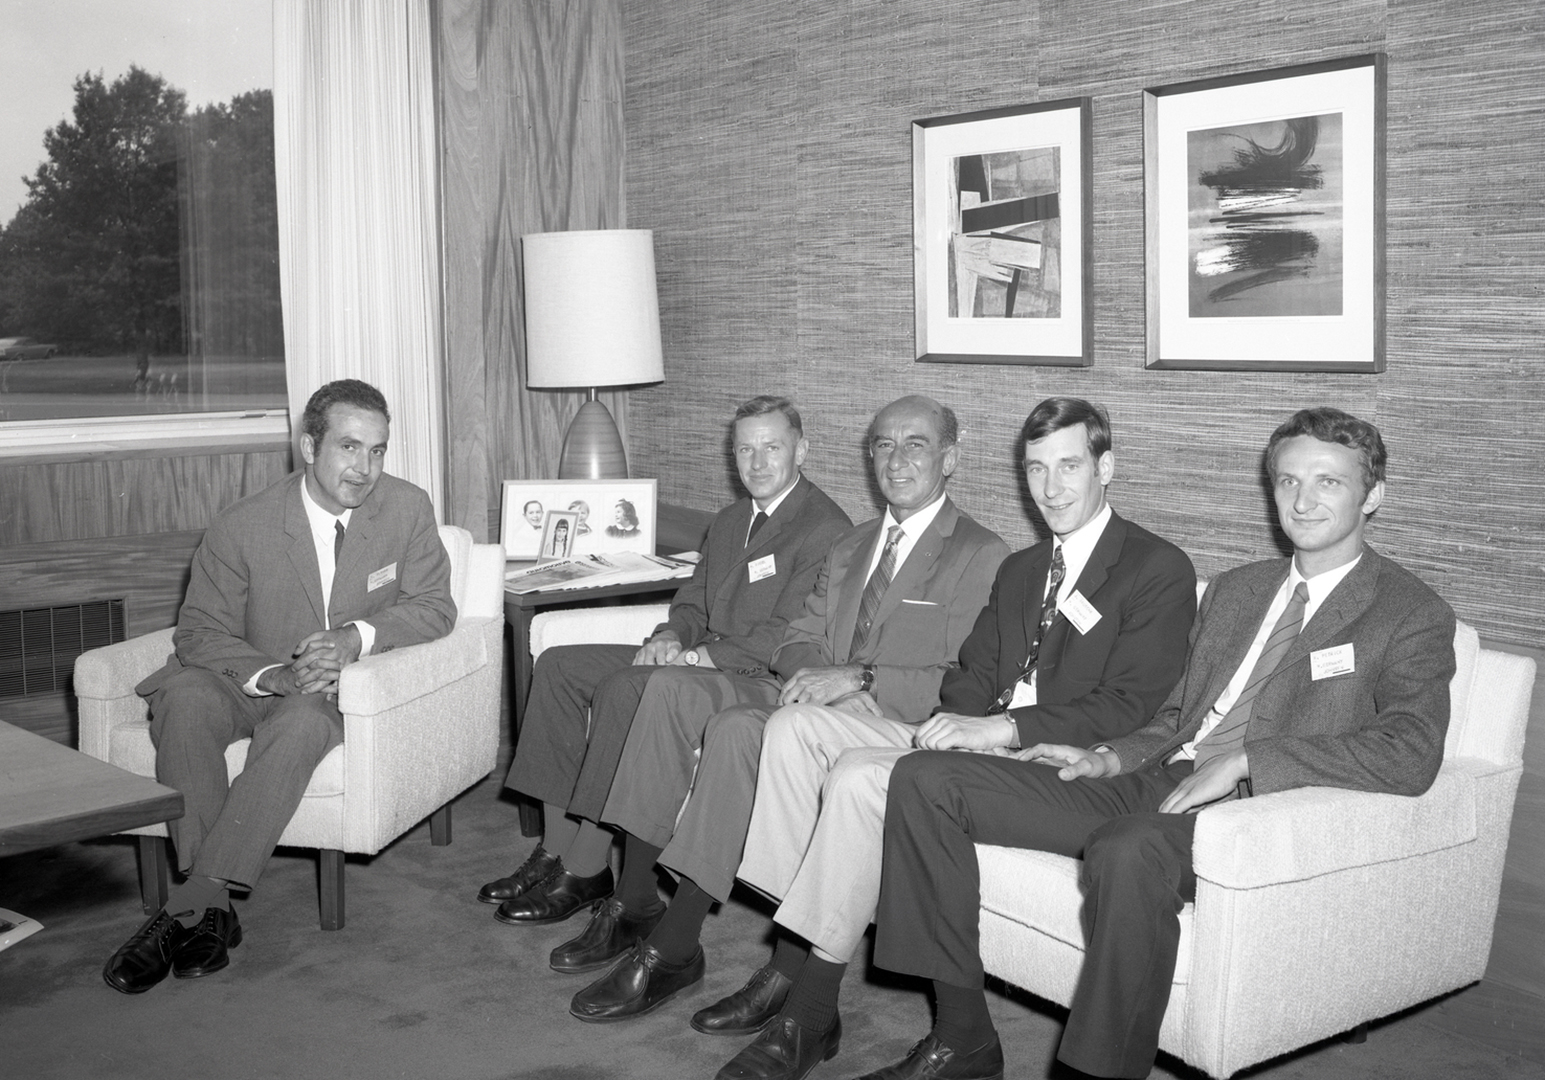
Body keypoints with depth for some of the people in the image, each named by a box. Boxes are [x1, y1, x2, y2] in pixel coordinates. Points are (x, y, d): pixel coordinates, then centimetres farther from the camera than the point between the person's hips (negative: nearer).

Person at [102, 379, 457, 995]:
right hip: (252, 683, 1)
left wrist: (358, 637, -19)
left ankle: (187, 907, -32)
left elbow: (434, 606, 0)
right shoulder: (242, 528, -7)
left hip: (346, 691, -1)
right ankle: (211, 911, -31)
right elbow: (199, 631, -5)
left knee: (302, 722, -36)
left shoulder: (408, 510, -3)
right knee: (184, 697, -32)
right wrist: (274, 675, -24)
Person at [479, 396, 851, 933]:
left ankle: (586, 869, -19)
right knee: (558, 665, -3)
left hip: (764, 681, -9)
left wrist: (698, 657, -19)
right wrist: (670, 637, -2)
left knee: (624, 688, -30)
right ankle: (557, 847, -6)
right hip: (702, 660, 9)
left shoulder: (826, 529, -11)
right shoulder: (729, 521, 19)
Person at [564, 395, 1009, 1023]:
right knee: (669, 688, -12)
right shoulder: (850, 547, 23)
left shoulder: (983, 556, -2)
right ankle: (633, 907, -11)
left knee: (737, 729, -30)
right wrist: (809, 672, -6)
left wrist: (859, 678, -21)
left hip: (903, 729, -7)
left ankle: (672, 949, -23)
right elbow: (799, 640, 19)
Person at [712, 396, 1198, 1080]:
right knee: (794, 726, -9)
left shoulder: (1160, 569, -3)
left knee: (860, 774, -28)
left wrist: (1002, 727, -22)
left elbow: (1130, 705, -13)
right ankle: (791, 965, -12)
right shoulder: (1019, 570, 23)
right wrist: (960, 720, -6)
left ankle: (808, 1015, -19)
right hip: (982, 742, 8)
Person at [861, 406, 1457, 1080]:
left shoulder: (1412, 616, 2)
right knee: (925, 779, -5)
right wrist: (1111, 757, 5)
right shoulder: (1233, 590, 24)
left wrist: (1244, 759, -20)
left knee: (1126, 852, -42)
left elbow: (1410, 753, -15)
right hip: (1153, 783, 7)